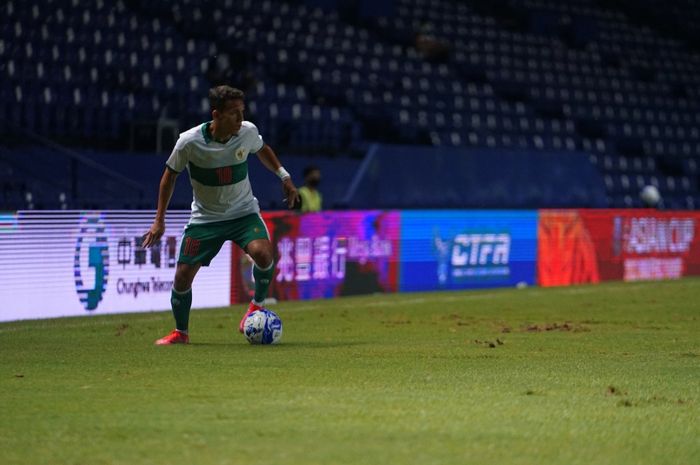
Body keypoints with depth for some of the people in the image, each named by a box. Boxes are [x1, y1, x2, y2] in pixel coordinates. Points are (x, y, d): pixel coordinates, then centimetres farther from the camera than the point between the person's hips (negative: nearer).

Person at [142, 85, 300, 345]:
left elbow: (262, 150, 13)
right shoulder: (189, 142, -20)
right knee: (183, 275, -7)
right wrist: (159, 220, -2)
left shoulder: (248, 132, -13)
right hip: (205, 217, 0)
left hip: (243, 212, 1)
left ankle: (257, 305, 0)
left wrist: (284, 177, 9)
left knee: (263, 253, -28)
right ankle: (180, 332, 19)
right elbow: (170, 175, -3)